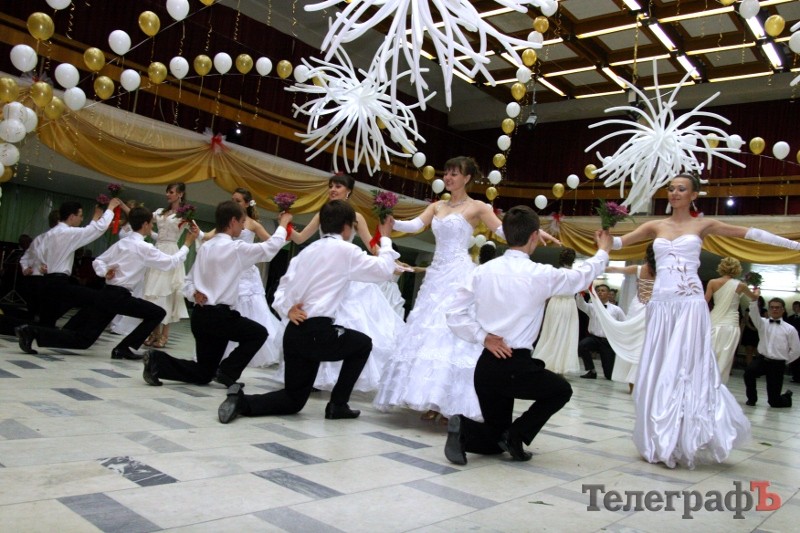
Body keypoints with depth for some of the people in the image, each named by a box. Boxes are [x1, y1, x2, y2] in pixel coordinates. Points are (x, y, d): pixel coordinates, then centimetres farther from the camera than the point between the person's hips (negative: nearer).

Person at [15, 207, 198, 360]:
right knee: (157, 313, 1)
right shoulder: (145, 248, -8)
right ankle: (124, 348, -3)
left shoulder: (121, 243, 15)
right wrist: (187, 244, 3)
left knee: (82, 339, 19)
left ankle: (33, 332, 13)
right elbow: (171, 262, -6)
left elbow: (97, 262, 16)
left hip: (107, 293, 8)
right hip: (120, 296, -8)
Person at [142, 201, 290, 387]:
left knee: (203, 374, 16)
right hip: (219, 315, -8)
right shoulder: (236, 248, -10)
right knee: (259, 333, 12)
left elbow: (189, 281, 14)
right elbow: (271, 247, -4)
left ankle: (157, 361, 0)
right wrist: (283, 223, 10)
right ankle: (227, 372, 1)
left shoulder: (205, 247, 13)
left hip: (201, 315, 8)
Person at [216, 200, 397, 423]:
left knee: (294, 400, 18)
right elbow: (385, 270, 2)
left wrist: (287, 308, -1)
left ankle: (242, 400, -5)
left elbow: (283, 286, 14)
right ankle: (338, 404, 18)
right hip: (318, 332, -7)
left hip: (294, 332, 7)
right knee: (363, 344, 23)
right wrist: (385, 238, 15)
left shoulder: (308, 250, 18)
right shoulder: (346, 250, -2)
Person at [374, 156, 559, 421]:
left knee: (454, 331, -12)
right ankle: (432, 400, 6)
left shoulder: (477, 207, 1)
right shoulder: (436, 206, 16)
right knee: (428, 330, 1)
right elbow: (414, 225, 4)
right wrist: (392, 222, -14)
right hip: (436, 274, 6)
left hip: (459, 275, -6)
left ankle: (453, 403, -7)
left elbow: (503, 229, -5)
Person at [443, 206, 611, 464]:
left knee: (495, 437, 22)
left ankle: (463, 429, -12)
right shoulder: (541, 275, -9)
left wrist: (482, 337, 0)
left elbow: (454, 314, -1)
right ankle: (516, 435, 6)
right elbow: (582, 276, 9)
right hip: (516, 366, -5)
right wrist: (603, 251, 26)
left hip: (486, 366, 5)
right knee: (561, 389, 26)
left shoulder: (483, 271, 2)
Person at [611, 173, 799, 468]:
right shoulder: (656, 226, 12)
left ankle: (686, 443, 4)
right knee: (659, 372, 3)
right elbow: (620, 241, 6)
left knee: (688, 369, -5)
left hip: (690, 303, -2)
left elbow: (749, 233, 10)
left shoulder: (703, 224, 7)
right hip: (661, 304, 3)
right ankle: (662, 442, 14)